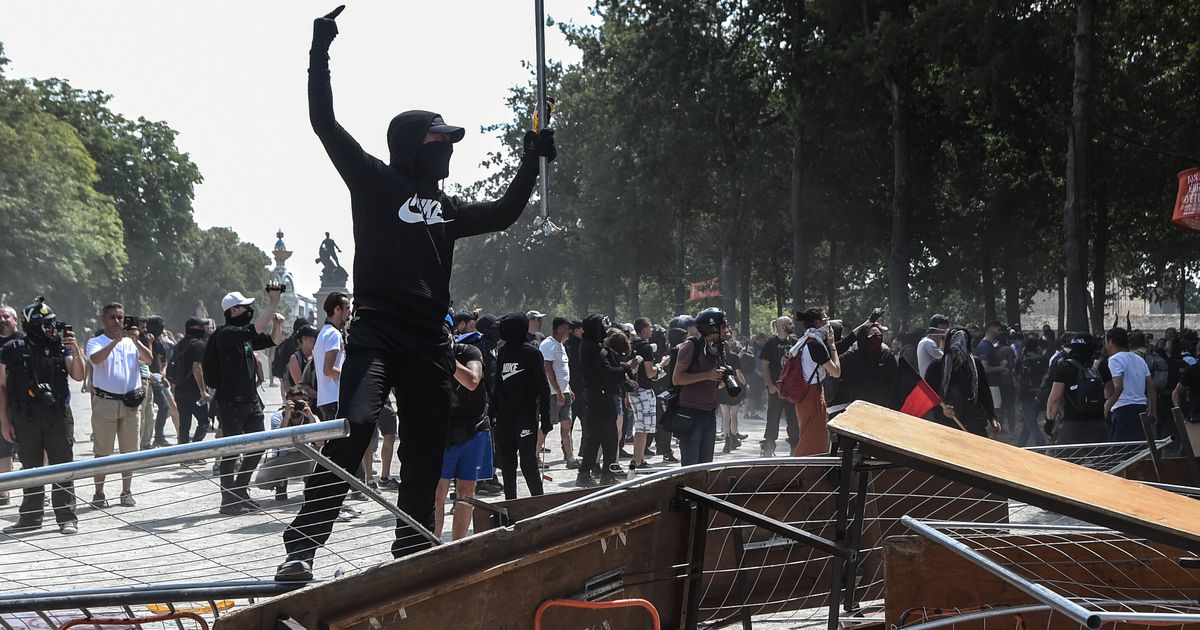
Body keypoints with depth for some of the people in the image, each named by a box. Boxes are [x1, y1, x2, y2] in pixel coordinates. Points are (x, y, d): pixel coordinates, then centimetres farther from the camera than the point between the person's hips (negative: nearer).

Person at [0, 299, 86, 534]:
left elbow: (78, 375, -2)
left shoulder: (61, 347, 3)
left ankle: (67, 517, 8)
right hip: (26, 418, 0)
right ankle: (31, 517, 18)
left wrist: (75, 350, -16)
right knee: (30, 468, 9)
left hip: (58, 415, 0)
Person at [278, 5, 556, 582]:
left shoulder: (446, 208, 21)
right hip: (376, 331, -7)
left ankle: (413, 549, 22)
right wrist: (320, 53, -4)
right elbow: (325, 124, 0)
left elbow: (504, 213, 34)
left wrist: (530, 162, 27)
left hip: (429, 340, 7)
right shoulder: (373, 182, 4)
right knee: (353, 426, -26)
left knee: (426, 452, 10)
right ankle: (302, 545, -29)